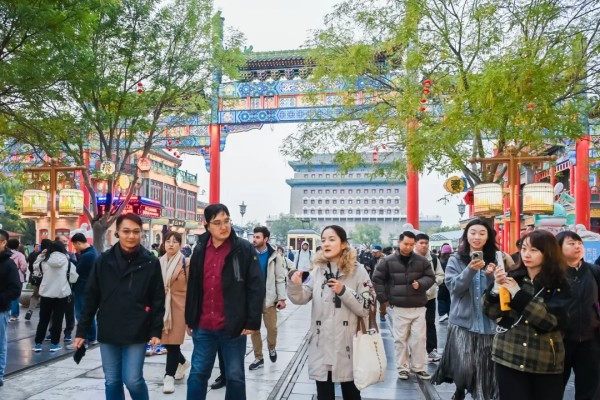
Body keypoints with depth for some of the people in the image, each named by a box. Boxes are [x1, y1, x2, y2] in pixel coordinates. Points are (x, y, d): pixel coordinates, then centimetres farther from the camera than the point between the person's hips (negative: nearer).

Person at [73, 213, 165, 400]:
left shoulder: (151, 262, -5)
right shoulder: (104, 260, -1)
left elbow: (158, 299, -2)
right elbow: (91, 298, 4)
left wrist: (156, 331, -6)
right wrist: (82, 331, 4)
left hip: (136, 334, -2)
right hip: (108, 333, 2)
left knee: (133, 380, -3)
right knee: (112, 381, 11)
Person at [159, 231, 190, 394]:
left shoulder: (185, 263, -7)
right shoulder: (159, 262, 8)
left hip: (178, 306, -5)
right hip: (162, 307, 5)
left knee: (173, 341, -3)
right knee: (165, 340, 11)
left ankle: (169, 376, 8)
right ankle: (183, 362, 37)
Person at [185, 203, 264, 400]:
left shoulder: (244, 249, -9)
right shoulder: (200, 250, 5)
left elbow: (256, 288, -10)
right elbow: (192, 288, 13)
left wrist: (252, 322, -13)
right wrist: (189, 319, 14)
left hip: (233, 327, -3)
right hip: (203, 327, 4)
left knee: (235, 376, 10)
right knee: (197, 374, 13)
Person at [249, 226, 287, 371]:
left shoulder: (274, 256, -2)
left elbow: (280, 279, -1)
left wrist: (281, 298, -7)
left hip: (268, 298, -1)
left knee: (272, 327, 4)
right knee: (254, 329, 7)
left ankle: (271, 348, 33)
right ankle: (258, 358, 19)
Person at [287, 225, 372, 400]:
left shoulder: (357, 271, -5)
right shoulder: (317, 270, 4)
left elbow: (365, 308, -9)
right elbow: (300, 299, -5)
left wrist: (343, 291, -19)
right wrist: (295, 285, -24)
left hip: (347, 344, -2)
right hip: (321, 344, 3)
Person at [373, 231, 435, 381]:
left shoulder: (422, 260, 2)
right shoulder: (389, 261, -3)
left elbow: (431, 277, 9)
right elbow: (377, 279, 3)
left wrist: (421, 283, -12)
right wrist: (384, 299, 1)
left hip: (418, 307, 2)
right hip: (399, 308, -1)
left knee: (419, 338, 4)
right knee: (400, 339, 5)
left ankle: (418, 367, 19)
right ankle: (403, 368, 18)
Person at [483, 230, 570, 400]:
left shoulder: (559, 285, -2)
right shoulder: (512, 277, 1)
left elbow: (553, 320, -16)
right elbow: (491, 312, -1)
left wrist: (518, 294, -19)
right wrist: (497, 287, -17)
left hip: (545, 362, -1)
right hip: (509, 356, 1)